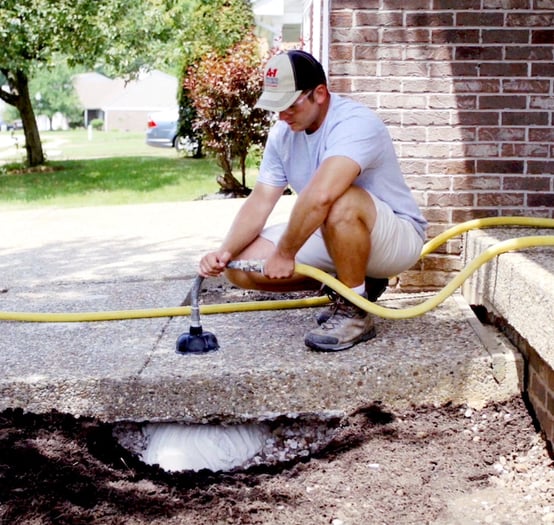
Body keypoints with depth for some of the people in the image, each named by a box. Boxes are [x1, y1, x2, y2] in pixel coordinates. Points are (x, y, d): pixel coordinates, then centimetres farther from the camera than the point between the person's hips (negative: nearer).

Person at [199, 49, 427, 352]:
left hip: (398, 236, -8)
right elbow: (260, 202, -4)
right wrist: (225, 252, -19)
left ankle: (355, 313, -18)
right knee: (241, 265, -8)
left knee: (341, 203, -41)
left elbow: (320, 195, -42)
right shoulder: (282, 134, 0)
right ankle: (356, 285, 7)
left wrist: (284, 254, -32)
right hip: (331, 236, 8)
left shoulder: (355, 122, -26)